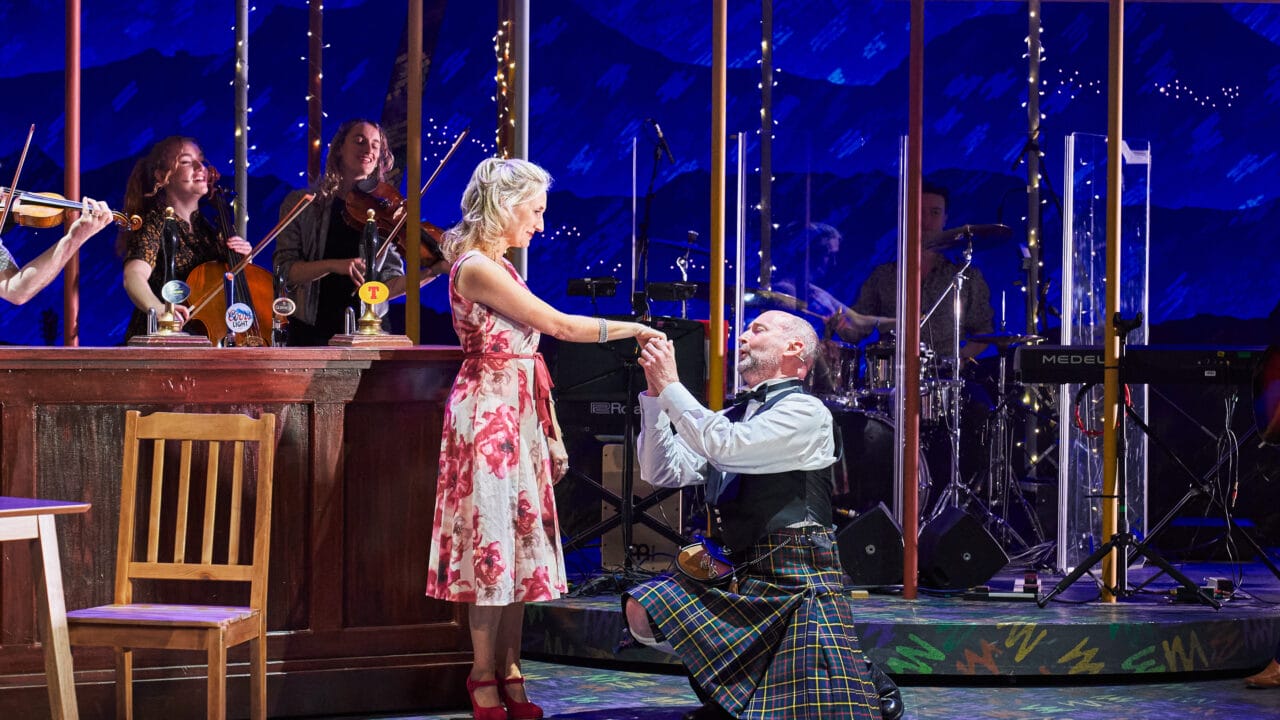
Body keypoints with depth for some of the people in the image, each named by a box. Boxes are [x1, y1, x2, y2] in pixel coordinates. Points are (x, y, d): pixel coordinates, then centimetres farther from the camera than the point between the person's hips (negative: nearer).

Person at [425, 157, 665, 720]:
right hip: (488, 414, -9)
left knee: (517, 542, 8)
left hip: (519, 415, 9)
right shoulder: (477, 268, -15)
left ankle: (509, 675, 11)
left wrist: (552, 435, 14)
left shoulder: (499, 267, 15)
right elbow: (560, 326, -17)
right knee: (494, 542, -5)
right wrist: (635, 329, -9)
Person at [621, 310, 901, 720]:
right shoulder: (732, 417, 18)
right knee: (642, 611, -10)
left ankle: (867, 684, 16)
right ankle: (732, 686, 7)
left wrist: (671, 385, -12)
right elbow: (663, 471, 13)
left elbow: (726, 447, -19)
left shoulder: (805, 410, -6)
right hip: (737, 578, 8)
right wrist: (655, 392, 4)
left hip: (794, 579, -8)